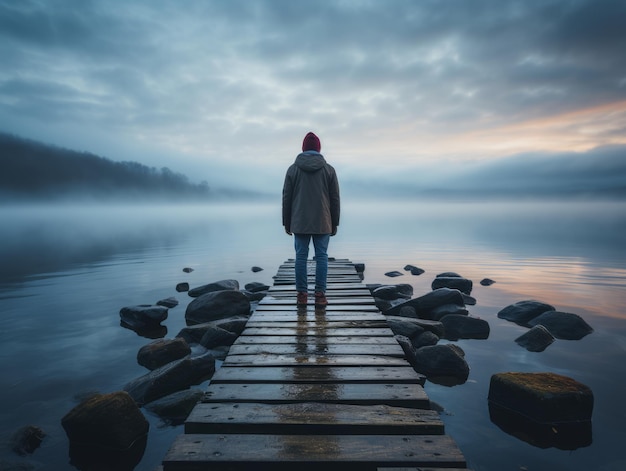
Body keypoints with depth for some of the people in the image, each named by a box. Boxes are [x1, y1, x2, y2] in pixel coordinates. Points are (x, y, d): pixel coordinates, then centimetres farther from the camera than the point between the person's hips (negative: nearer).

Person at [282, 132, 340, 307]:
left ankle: (302, 294, 8)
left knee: (301, 257, 5)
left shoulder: (293, 169, 3)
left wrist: (286, 223, 10)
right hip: (322, 223, 0)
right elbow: (335, 199, 2)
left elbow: (286, 198, 3)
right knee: (321, 257, 4)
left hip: (299, 223, 1)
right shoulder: (329, 169, 2)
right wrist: (335, 224, 9)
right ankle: (320, 294, 5)